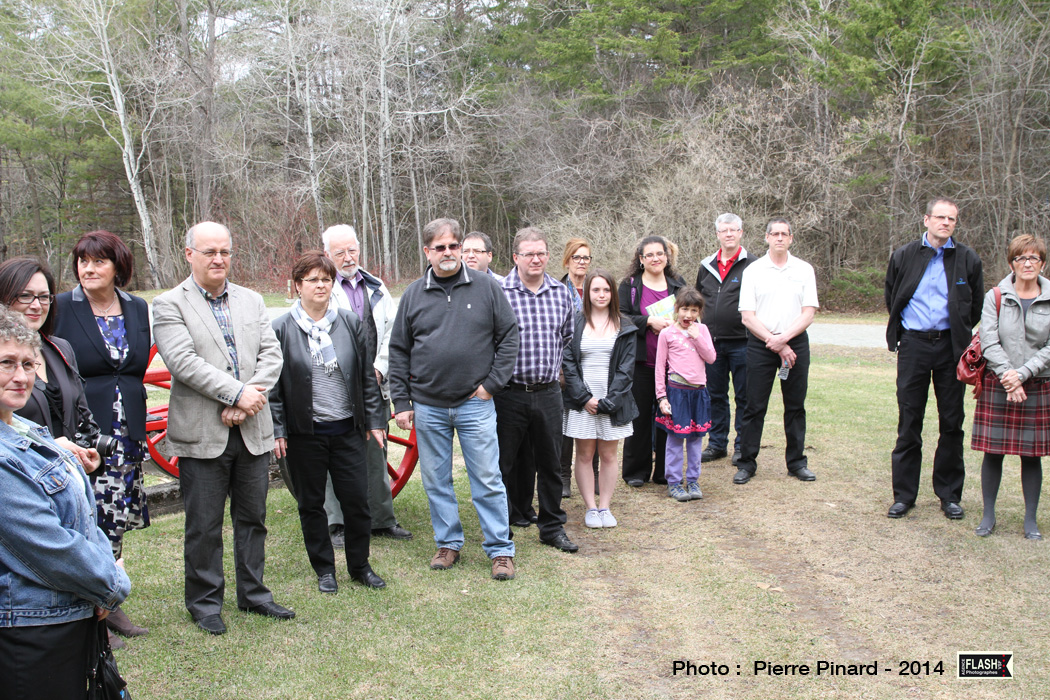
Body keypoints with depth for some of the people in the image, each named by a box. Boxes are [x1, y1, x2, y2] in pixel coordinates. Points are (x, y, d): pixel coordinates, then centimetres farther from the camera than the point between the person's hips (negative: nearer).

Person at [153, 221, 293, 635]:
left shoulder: (252, 301, 12)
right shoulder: (169, 305, -2)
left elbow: (271, 355, 2)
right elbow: (184, 361, -15)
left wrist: (247, 402, -12)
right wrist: (236, 393, -19)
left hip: (253, 431, 4)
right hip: (202, 434, -4)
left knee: (253, 518, 14)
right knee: (204, 526, 6)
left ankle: (253, 593, 29)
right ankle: (204, 602, 22)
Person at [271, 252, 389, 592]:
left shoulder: (350, 323, 4)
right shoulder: (281, 329, -3)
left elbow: (367, 376, 8)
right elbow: (273, 385, -1)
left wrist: (374, 420, 6)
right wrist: (277, 430, -5)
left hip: (347, 429, 2)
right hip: (304, 433, -1)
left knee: (357, 500, 3)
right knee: (311, 503, 10)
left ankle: (360, 566, 21)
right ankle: (324, 569, 25)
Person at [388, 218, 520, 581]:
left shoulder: (486, 287, 0)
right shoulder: (414, 294, 4)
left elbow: (509, 336, 2)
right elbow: (399, 351, 7)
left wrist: (492, 382, -5)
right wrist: (402, 402, 3)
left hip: (475, 404, -2)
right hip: (427, 406, 3)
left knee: (488, 480, 1)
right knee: (436, 481, 11)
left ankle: (500, 550, 12)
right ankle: (448, 543, 27)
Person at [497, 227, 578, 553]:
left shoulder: (561, 293, 7)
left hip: (548, 392, 4)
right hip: (509, 392, -4)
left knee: (550, 462, 11)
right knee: (503, 462, 7)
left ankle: (552, 527, 25)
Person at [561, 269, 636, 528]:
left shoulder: (624, 327, 5)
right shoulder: (575, 324, 3)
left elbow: (626, 367, -1)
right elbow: (568, 363, -2)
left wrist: (608, 401, -11)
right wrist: (584, 397, -11)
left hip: (613, 401, 1)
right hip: (581, 401, 0)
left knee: (608, 455, 6)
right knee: (585, 455, 4)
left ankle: (605, 507, 15)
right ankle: (590, 508, 13)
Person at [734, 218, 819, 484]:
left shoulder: (804, 270, 6)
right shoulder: (753, 270, 2)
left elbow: (808, 313, 0)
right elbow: (747, 316, -3)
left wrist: (784, 338, -14)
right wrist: (774, 342, -10)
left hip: (796, 342, 2)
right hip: (760, 345, -1)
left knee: (795, 405, 7)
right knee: (755, 406, 0)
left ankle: (797, 462, 18)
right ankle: (747, 463, 9)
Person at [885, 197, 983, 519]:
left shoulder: (968, 259, 3)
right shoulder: (903, 256, 4)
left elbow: (976, 307, 12)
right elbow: (891, 299, 14)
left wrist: (958, 335, 11)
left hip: (950, 346, 0)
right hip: (913, 345, 0)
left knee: (952, 423, 6)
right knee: (909, 423, 3)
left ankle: (950, 495, 17)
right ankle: (904, 494, 11)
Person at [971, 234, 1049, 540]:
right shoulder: (995, 297, 1)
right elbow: (989, 342, -6)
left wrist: (1022, 373, -15)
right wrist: (1007, 374, -18)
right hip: (997, 385, 0)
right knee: (993, 452, 3)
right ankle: (988, 515, 15)